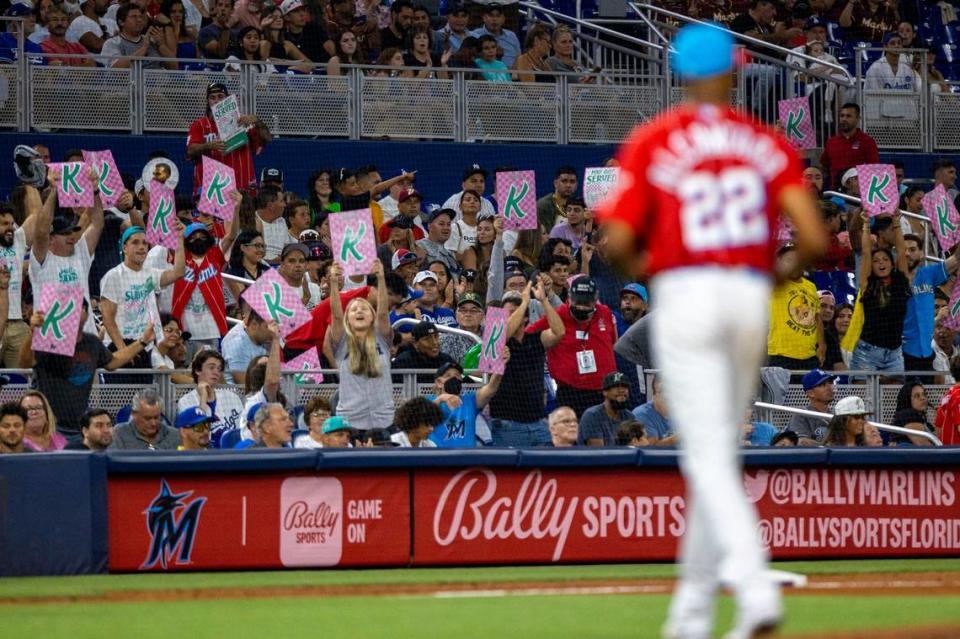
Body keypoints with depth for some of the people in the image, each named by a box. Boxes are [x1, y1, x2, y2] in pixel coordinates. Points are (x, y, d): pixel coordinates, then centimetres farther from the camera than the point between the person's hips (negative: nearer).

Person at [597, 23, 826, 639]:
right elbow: (814, 238, -4)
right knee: (720, 455, 13)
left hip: (683, 295, -3)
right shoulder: (767, 144, 5)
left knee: (709, 458, -8)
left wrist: (637, 264, 15)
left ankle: (755, 586, -29)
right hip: (752, 298, 3)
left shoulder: (652, 142, -1)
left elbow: (619, 244, -7)